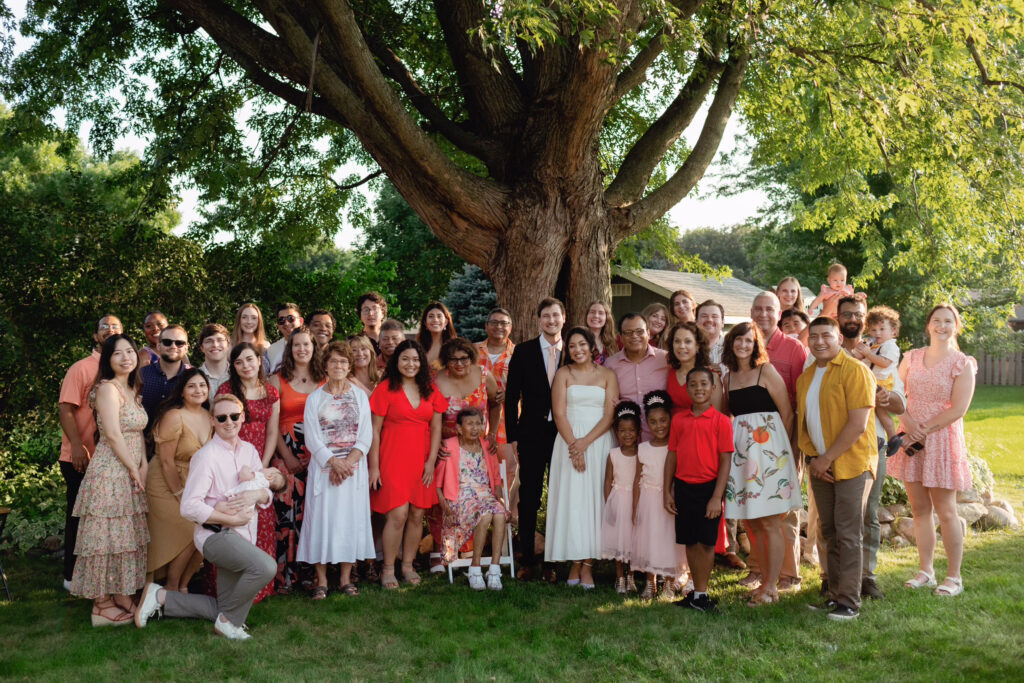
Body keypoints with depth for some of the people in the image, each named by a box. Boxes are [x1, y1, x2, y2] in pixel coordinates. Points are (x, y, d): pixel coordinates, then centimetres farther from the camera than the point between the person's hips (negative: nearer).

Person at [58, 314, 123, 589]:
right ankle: (73, 576, 15)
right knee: (79, 516, 4)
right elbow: (66, 409, -11)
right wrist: (77, 445, -22)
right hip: (82, 460, -4)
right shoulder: (81, 368, -5)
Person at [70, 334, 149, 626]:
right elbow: (113, 435, -17)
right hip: (110, 473, -9)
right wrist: (134, 469, -11)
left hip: (131, 474, 9)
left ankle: (122, 598, 22)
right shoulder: (107, 388, -11)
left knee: (128, 536, 12)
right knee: (107, 536, -3)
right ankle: (102, 605, 6)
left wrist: (144, 466, 1)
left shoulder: (132, 390, 15)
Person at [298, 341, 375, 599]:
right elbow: (312, 438, -2)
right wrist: (335, 462, -14)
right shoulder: (315, 398, 6)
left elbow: (366, 435, 1)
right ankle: (321, 580, 5)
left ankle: (346, 578, 10)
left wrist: (348, 462, -12)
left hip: (354, 467, 1)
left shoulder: (359, 396, 8)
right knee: (322, 518, -3)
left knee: (351, 517, 1)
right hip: (323, 467, -1)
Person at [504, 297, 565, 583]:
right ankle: (527, 561, 14)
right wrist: (513, 436, -3)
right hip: (532, 435, 0)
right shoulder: (523, 351, 3)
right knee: (528, 500, 4)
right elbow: (511, 396, 3)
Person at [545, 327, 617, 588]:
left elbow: (609, 415, -1)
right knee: (572, 499, -3)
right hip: (569, 441, 0)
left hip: (599, 442, 0)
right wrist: (574, 445, -13)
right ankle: (575, 562, 3)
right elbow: (559, 413, -1)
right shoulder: (563, 374, 6)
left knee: (594, 498, -2)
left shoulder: (607, 375, 6)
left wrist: (584, 443, -12)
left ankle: (588, 564, 1)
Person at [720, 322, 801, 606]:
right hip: (740, 448, 6)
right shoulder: (729, 377, 13)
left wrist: (782, 448, -1)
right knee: (752, 522, 8)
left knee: (770, 522, -5)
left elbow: (787, 412, -4)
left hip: (767, 446, -6)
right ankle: (765, 580, 17)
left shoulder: (766, 371, -3)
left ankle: (771, 587, 1)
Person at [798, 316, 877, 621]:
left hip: (851, 464, -6)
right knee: (830, 534, 9)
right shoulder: (805, 378, 13)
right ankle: (834, 596, 16)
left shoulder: (855, 370, -10)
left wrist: (827, 458, -14)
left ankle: (850, 602, 1)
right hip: (820, 467, 7)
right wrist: (812, 458, 3)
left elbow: (858, 424, -16)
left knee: (848, 534, -5)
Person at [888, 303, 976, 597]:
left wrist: (924, 430, -13)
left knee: (945, 511, -1)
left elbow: (958, 409, -11)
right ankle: (926, 571, 19)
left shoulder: (962, 364, -5)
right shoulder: (912, 357, 8)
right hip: (911, 439, 4)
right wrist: (908, 422, -11)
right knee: (919, 508, 9)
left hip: (942, 440, -4)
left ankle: (954, 577, 10)